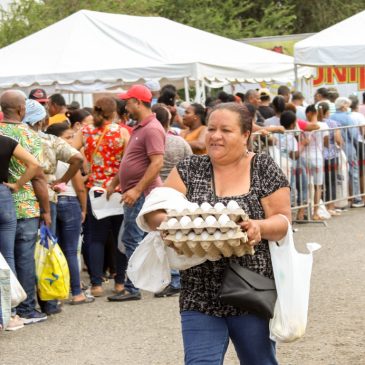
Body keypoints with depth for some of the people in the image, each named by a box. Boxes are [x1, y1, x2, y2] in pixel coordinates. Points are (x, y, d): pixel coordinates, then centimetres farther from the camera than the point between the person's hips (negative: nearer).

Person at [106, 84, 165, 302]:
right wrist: (115, 182, 26)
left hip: (142, 194, -10)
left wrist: (137, 189, -27)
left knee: (133, 239, -8)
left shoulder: (152, 129, -16)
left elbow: (157, 163, -24)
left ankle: (132, 289, -4)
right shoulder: (140, 128, 17)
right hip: (137, 193, 10)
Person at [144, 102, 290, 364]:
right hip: (201, 297, 2)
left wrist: (259, 227, -23)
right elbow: (154, 213, 3)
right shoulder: (190, 169, 6)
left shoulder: (264, 169, 0)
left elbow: (283, 221, -2)